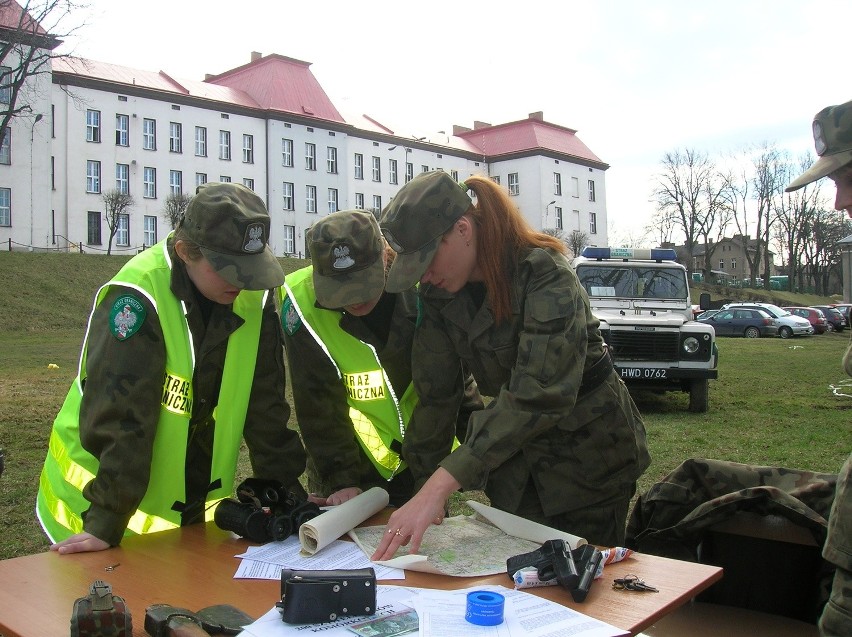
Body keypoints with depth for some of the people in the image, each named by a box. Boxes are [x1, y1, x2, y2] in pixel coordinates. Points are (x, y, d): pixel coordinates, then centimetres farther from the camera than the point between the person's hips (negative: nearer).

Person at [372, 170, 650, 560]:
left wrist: (438, 486, -45)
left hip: (587, 451, -5)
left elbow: (538, 394, -39)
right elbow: (433, 392, -4)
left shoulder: (544, 275, -27)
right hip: (516, 455, 5)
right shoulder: (438, 293, -7)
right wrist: (423, 484, -8)